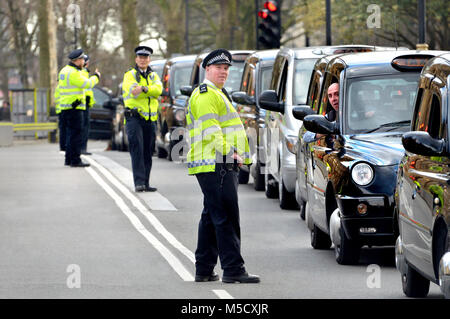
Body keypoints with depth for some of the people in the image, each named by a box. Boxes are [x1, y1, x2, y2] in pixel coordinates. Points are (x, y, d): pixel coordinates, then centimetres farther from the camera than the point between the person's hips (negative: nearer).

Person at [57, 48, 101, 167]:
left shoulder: (64, 71, 15)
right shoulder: (73, 73, -17)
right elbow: (87, 84, -15)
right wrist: (96, 77, 1)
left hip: (65, 107, 10)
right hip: (74, 108, -10)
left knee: (70, 133, 15)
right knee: (75, 134, -8)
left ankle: (68, 159, 19)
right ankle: (75, 160, -9)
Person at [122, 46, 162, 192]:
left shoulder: (154, 76, 17)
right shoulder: (130, 75, 4)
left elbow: (158, 89, -6)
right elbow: (133, 92, -15)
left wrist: (143, 89, -20)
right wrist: (151, 90, -17)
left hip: (150, 119, 5)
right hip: (134, 117, -5)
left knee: (148, 152, 6)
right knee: (137, 150, -14)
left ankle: (145, 183, 11)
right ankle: (139, 182, -20)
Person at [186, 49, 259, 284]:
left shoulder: (217, 94, 25)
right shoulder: (206, 94, -9)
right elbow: (210, 128, -18)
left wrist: (236, 154, 19)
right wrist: (227, 152, -18)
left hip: (223, 165, 11)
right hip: (215, 165, -11)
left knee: (211, 217, 13)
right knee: (226, 218, -12)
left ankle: (204, 269, 17)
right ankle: (233, 269, -14)